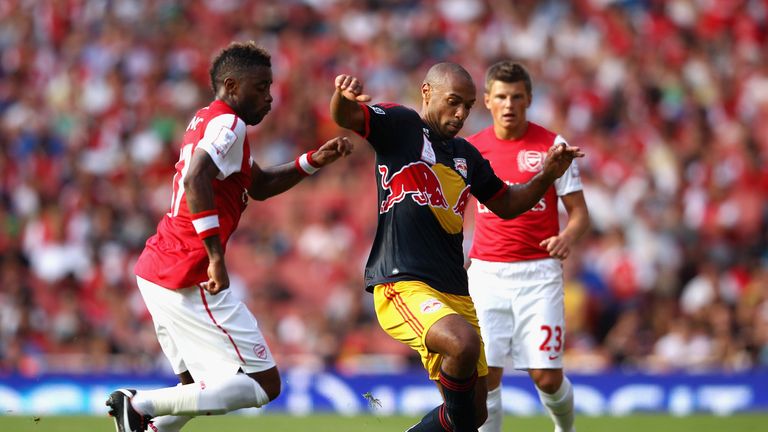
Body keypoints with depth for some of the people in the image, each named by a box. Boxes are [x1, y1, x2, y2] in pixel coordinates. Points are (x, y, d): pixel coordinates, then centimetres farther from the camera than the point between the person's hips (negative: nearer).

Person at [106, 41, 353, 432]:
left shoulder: (205, 122, 20)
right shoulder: (227, 125, -10)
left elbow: (259, 186, 31)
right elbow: (196, 179, -28)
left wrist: (313, 162, 20)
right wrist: (216, 256, -29)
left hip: (155, 269, 10)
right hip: (187, 279, -10)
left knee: (199, 388, 21)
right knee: (264, 384, -5)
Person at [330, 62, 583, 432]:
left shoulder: (465, 155, 20)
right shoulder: (401, 126, 0)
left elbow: (506, 205, 31)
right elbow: (345, 117, -18)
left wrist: (547, 176, 15)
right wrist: (343, 96, -42)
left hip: (454, 291, 8)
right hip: (403, 286, -8)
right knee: (464, 343, -36)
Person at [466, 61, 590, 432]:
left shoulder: (552, 146, -1)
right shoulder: (471, 148, 6)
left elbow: (579, 212, -2)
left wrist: (568, 237, -22)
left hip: (538, 273, -2)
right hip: (486, 273, 2)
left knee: (547, 376, -5)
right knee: (485, 376, -7)